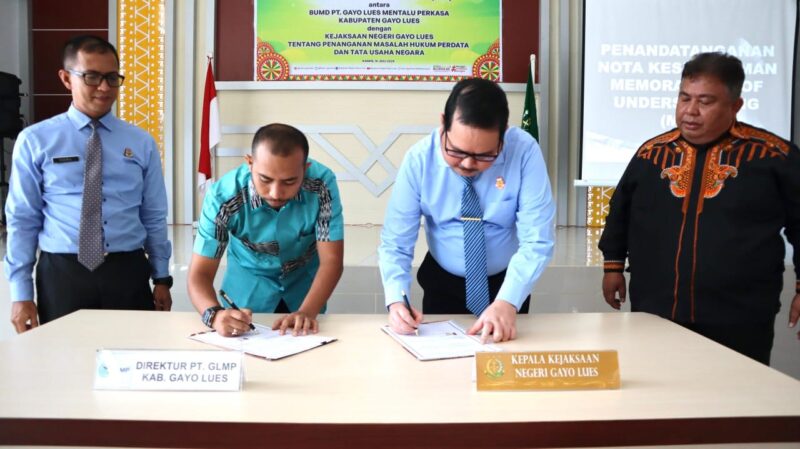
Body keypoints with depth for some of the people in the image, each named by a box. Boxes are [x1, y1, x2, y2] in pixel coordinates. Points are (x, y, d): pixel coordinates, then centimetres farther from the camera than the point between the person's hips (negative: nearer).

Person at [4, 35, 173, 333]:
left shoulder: (141, 143, 6)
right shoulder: (34, 141, 1)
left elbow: (154, 218, 8)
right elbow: (22, 220, 2)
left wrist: (162, 279, 7)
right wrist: (21, 293, -2)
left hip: (128, 273, 2)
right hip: (62, 274, -1)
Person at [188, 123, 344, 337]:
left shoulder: (322, 184, -24)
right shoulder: (223, 197, -25)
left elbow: (331, 260, -21)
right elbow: (200, 274, -22)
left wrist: (307, 312, -37)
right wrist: (214, 314, -42)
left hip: (305, 289, 0)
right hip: (249, 293, 0)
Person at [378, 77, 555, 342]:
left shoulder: (524, 151, -24)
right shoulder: (419, 160, -20)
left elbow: (537, 241, -27)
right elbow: (395, 243, -18)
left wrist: (508, 301, -41)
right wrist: (396, 299, -36)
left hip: (507, 285, 0)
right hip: (443, 284, 1)